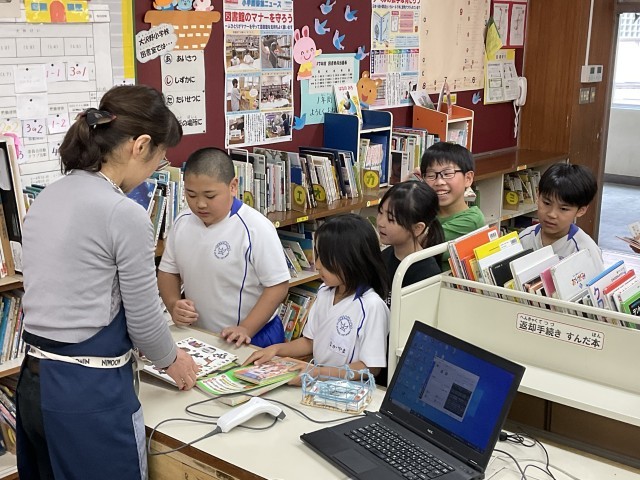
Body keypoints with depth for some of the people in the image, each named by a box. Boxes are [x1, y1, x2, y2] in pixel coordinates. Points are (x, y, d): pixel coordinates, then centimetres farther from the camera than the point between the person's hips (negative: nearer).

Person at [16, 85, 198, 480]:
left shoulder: (46, 199, 6)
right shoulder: (125, 214, -19)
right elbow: (144, 318, -11)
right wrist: (172, 360, 10)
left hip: (35, 382, 8)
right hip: (89, 392, -8)